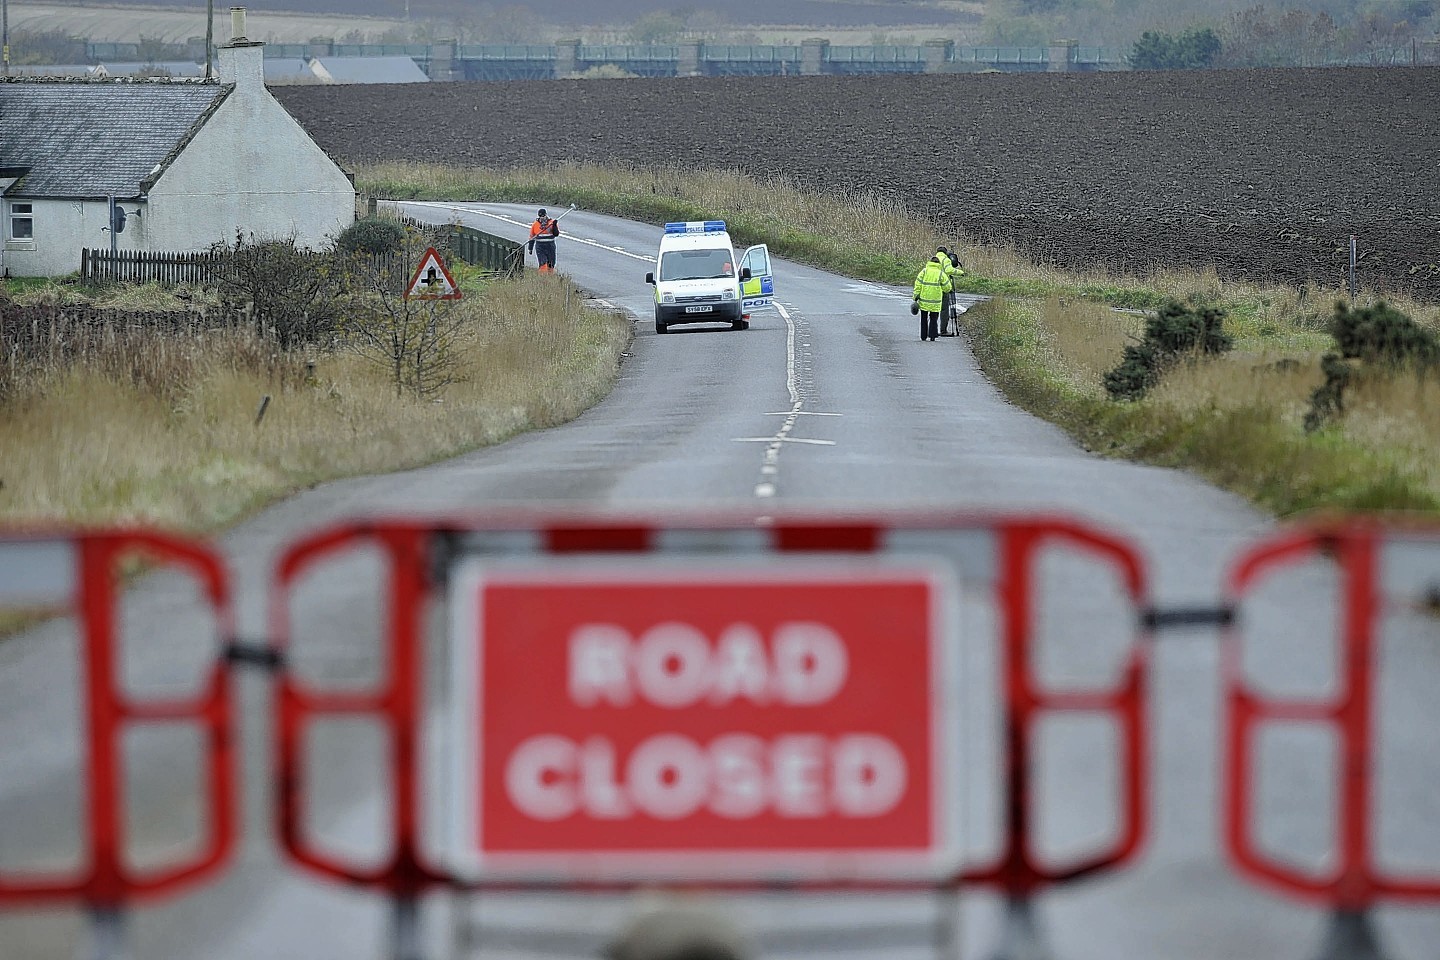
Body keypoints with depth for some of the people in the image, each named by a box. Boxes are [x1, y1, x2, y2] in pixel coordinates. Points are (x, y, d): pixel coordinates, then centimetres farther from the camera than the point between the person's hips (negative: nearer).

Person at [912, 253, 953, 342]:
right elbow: (947, 288, 1)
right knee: (934, 318, 8)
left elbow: (918, 285, -6)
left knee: (924, 318, 13)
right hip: (935, 300, -1)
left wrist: (916, 297, -3)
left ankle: (923, 336, 15)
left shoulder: (924, 271, -2)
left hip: (923, 299, 1)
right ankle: (932, 336, 2)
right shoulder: (941, 274, -4)